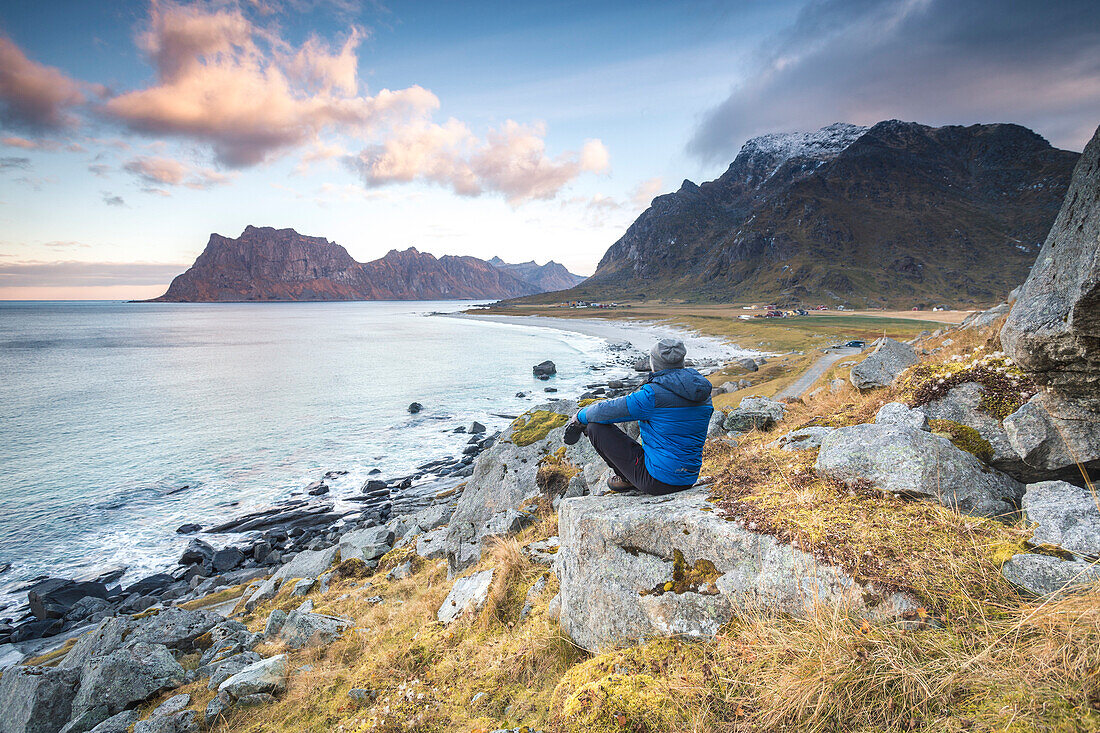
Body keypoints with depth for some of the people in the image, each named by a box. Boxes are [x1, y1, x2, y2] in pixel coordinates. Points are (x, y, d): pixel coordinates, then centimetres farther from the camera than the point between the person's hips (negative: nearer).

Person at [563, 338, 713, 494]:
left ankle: (627, 479, 12)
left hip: (658, 480, -8)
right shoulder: (704, 394, 2)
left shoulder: (652, 395, -19)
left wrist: (580, 417, 10)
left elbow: (607, 411, -10)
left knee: (595, 426, -3)